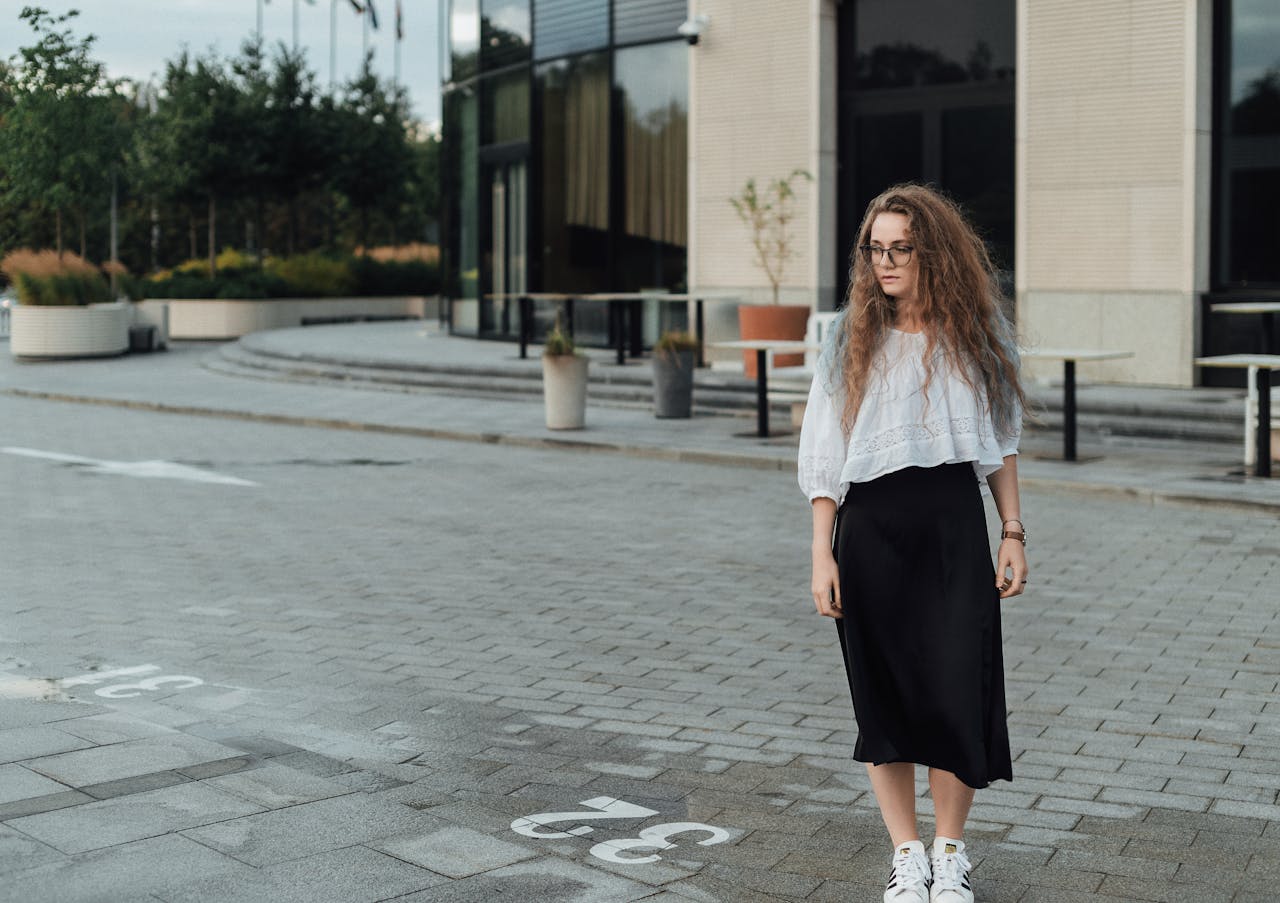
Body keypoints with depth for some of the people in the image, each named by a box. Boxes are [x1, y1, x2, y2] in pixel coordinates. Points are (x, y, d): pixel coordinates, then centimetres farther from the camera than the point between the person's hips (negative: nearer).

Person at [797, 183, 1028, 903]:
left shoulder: (975, 333, 6)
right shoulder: (852, 340, 5)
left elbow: (1001, 444, 11)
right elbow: (824, 457, 4)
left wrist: (1013, 534, 4)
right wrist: (822, 554, -2)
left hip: (954, 526, 0)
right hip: (870, 528, 0)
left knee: (956, 692, -2)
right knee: (884, 696, 4)